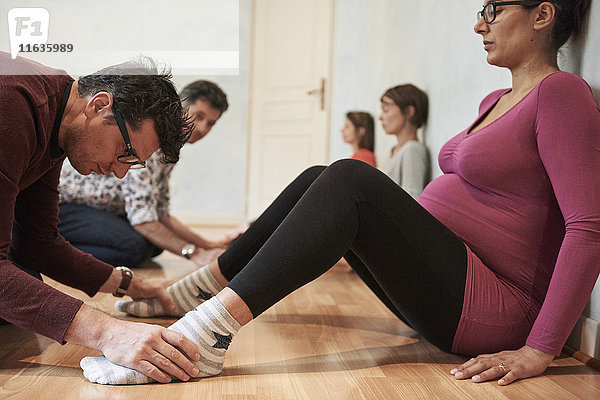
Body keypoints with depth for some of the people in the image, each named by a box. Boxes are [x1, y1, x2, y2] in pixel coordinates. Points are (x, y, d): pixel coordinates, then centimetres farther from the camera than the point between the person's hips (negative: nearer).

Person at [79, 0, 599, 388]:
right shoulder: (497, 101, 18)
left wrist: (538, 351, -24)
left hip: (493, 310, -8)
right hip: (438, 288, 8)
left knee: (349, 181, -26)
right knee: (318, 181, 1)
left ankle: (204, 336, -32)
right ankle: (198, 289, 4)